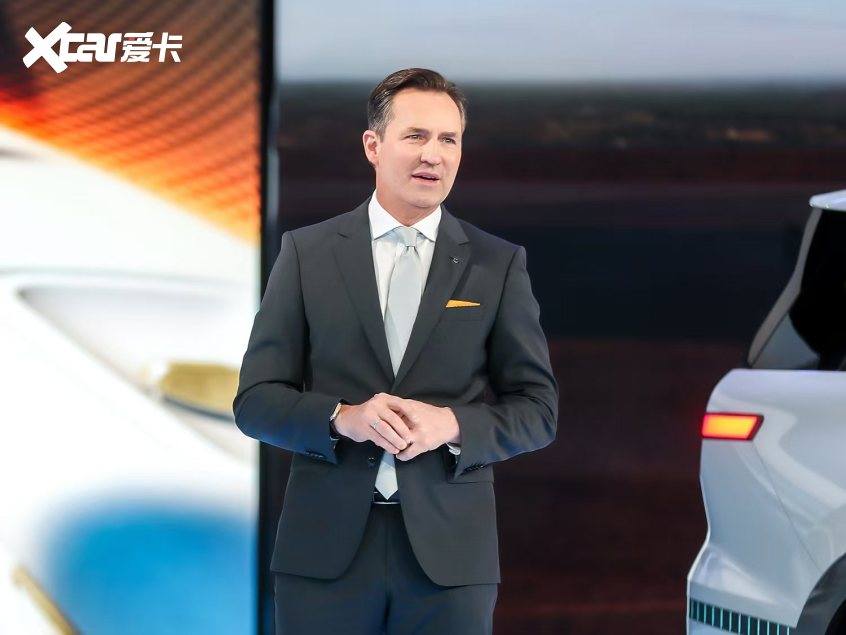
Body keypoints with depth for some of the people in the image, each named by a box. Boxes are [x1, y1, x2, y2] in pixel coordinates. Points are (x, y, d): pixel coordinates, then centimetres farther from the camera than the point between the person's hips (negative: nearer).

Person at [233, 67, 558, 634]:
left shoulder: (499, 264, 6)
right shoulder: (307, 252, 6)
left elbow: (538, 410, 6)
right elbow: (256, 400, 4)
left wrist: (452, 424, -12)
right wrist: (341, 418, -14)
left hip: (450, 551, 0)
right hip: (325, 548, 0)